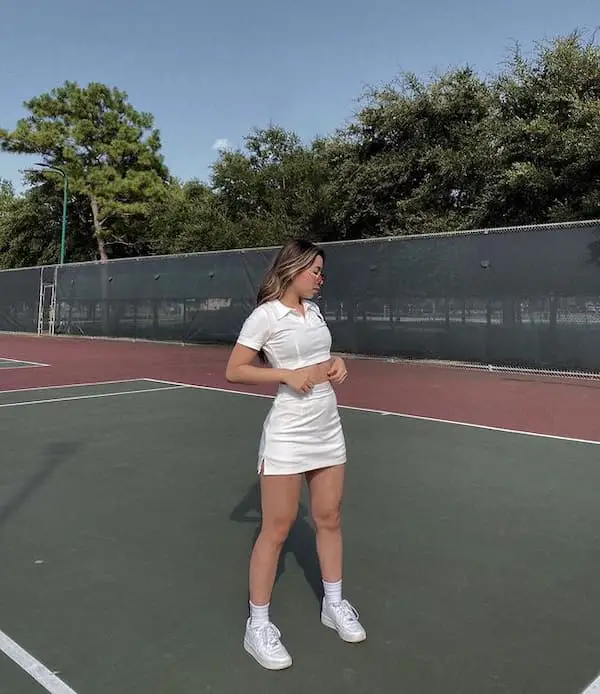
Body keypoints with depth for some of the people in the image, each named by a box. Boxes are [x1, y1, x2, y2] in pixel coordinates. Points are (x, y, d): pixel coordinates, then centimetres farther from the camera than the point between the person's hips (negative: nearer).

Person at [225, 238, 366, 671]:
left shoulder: (314, 310, 9)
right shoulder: (265, 315, -12)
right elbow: (234, 372, -12)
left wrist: (335, 365, 2)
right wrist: (287, 375, -20)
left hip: (328, 427, 7)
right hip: (288, 433, -7)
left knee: (329, 518, 15)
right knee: (276, 530, 1)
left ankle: (334, 604, 34)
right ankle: (258, 625, 17)